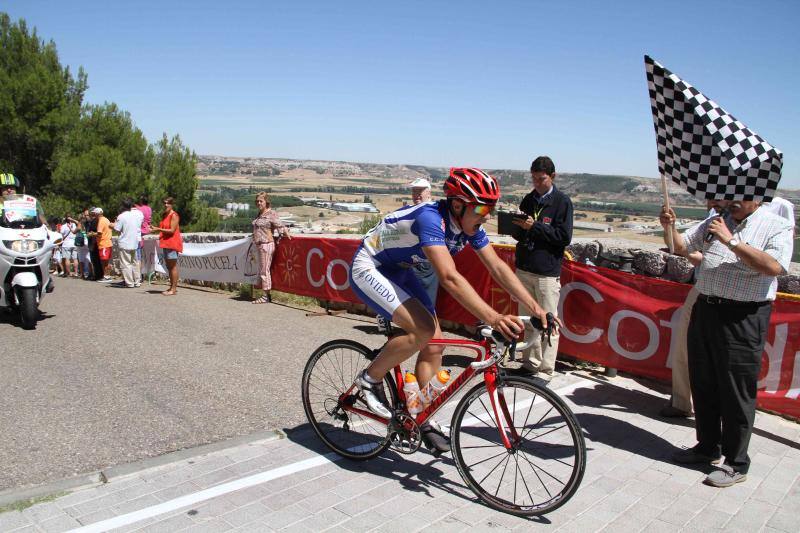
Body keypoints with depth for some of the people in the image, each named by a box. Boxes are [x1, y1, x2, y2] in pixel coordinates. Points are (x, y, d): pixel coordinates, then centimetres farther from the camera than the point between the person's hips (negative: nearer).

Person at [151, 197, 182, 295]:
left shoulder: (174, 215, -10)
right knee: (169, 266, 12)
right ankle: (171, 287, 18)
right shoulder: (165, 215, 17)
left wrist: (159, 229, -20)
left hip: (172, 243, -9)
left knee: (173, 266, -7)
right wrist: (155, 229, 9)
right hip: (166, 243, 9)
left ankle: (174, 289, -5)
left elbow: (172, 230, -17)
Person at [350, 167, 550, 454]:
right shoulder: (430, 218, -35)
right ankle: (369, 379, -3)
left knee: (433, 345, 2)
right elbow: (449, 278, -45)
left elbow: (498, 267, -9)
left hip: (398, 271, 8)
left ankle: (422, 419, 17)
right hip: (368, 269, -8)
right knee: (423, 330, -26)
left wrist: (536, 308, -17)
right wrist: (493, 318, -52)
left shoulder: (468, 225, -9)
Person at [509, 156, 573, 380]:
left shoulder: (562, 201, -3)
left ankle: (546, 371, 6)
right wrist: (517, 228, -5)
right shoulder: (528, 200, 12)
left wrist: (534, 227, -15)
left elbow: (565, 236, -10)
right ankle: (530, 363, 23)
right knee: (527, 321, 12)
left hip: (547, 272, -5)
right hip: (524, 269, 6)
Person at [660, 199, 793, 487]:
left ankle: (736, 463, 15)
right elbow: (681, 247, 16)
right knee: (703, 385, 15)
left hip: (743, 318, -6)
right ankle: (708, 447, 32)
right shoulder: (716, 221, 13)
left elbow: (773, 266, -20)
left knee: (736, 392, 1)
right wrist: (669, 227, -3)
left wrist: (731, 241, -19)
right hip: (705, 310, 6)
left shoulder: (777, 227, -3)